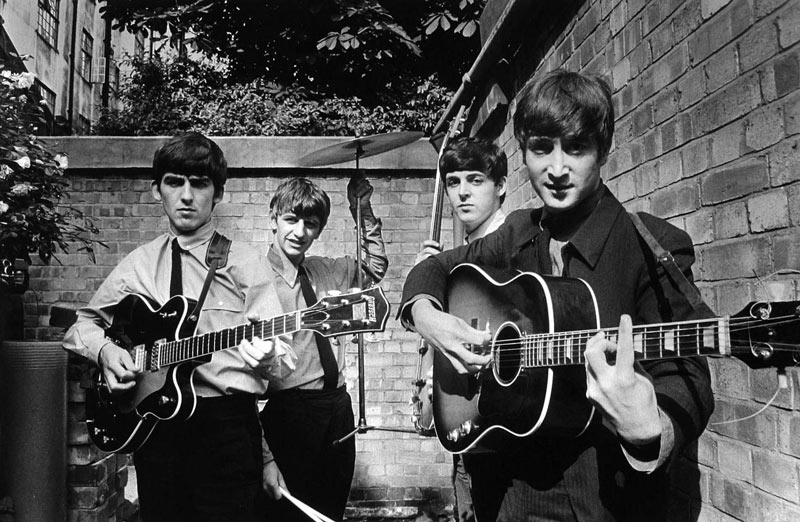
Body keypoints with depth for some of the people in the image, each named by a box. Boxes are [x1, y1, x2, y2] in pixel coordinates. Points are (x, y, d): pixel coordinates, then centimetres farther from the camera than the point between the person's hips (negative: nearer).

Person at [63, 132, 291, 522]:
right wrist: (103, 349, -5)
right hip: (154, 421, 3)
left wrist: (262, 353, -28)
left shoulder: (243, 262, 0)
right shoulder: (138, 264, 8)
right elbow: (83, 325, 17)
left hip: (227, 421, -3)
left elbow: (269, 346, -5)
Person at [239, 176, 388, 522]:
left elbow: (376, 267, 22)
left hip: (338, 406, 6)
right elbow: (247, 344, -13)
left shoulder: (326, 271, 10)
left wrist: (363, 211, 12)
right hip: (290, 411, -6)